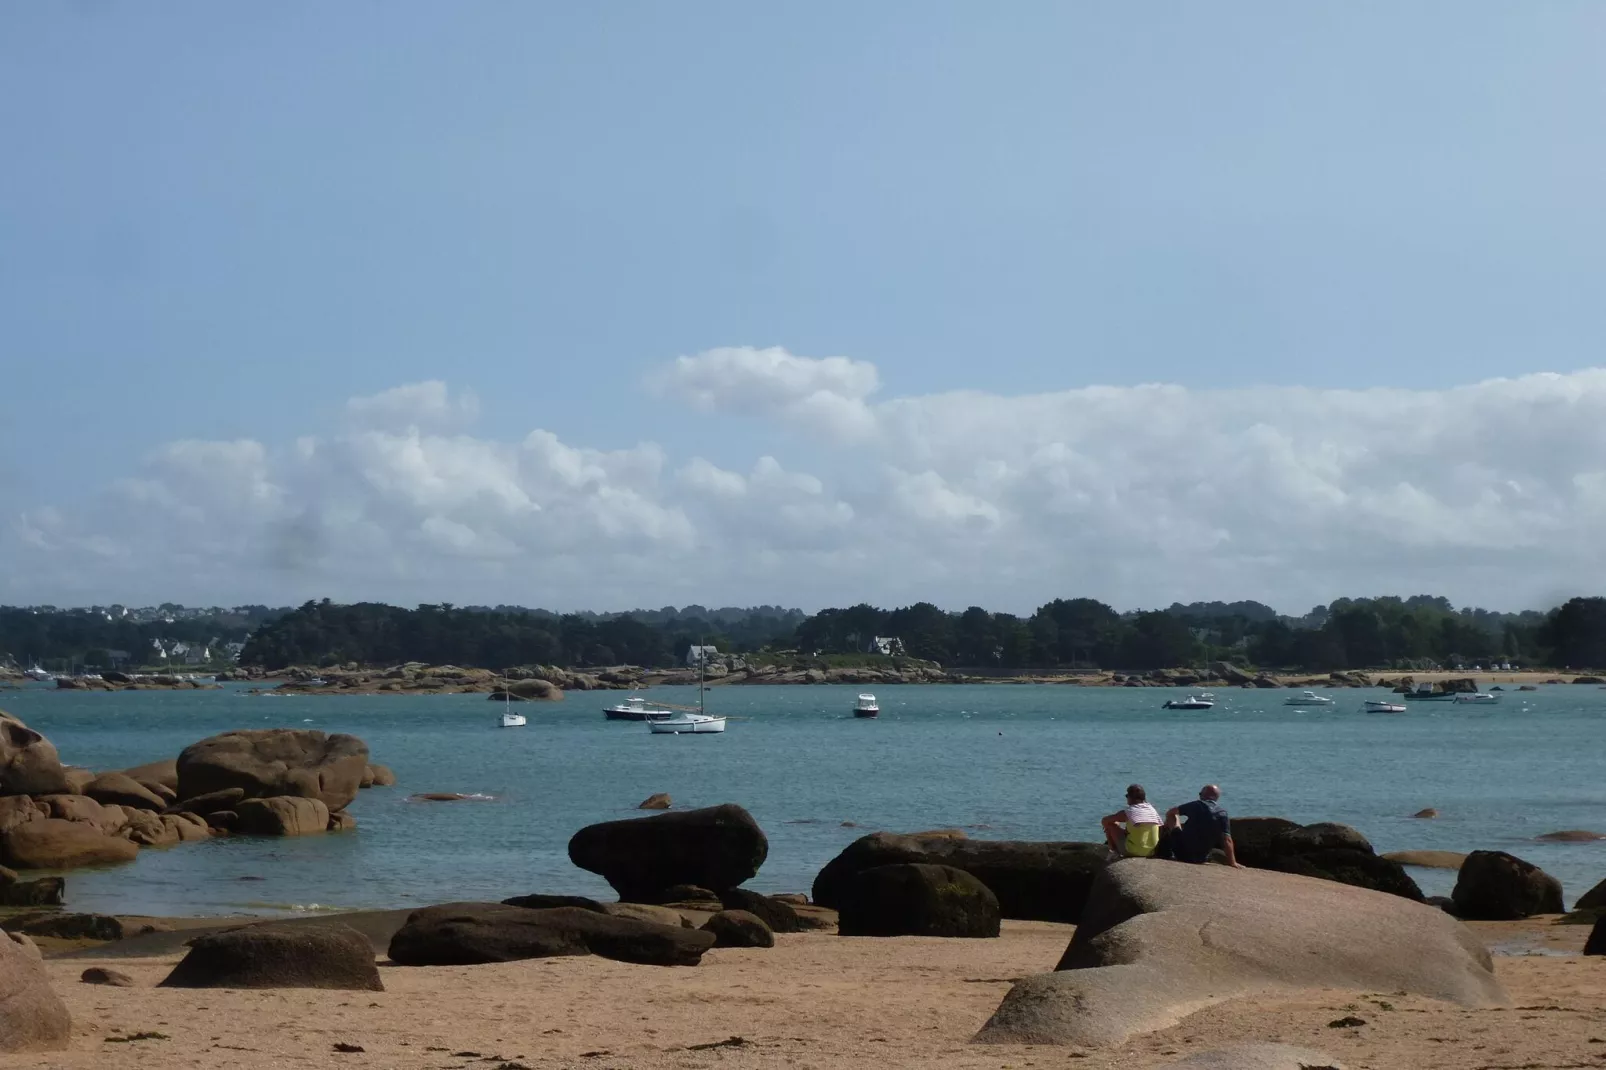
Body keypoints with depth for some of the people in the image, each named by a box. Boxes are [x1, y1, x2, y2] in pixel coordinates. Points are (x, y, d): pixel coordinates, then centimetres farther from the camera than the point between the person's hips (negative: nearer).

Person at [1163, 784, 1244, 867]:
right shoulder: (1222, 814, -3)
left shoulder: (1197, 805, -5)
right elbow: (1227, 840, -11)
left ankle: (1169, 854, 20)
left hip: (1182, 854, -2)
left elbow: (1170, 813, 6)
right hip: (1201, 859, 2)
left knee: (1172, 816, 16)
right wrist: (1232, 863, -11)